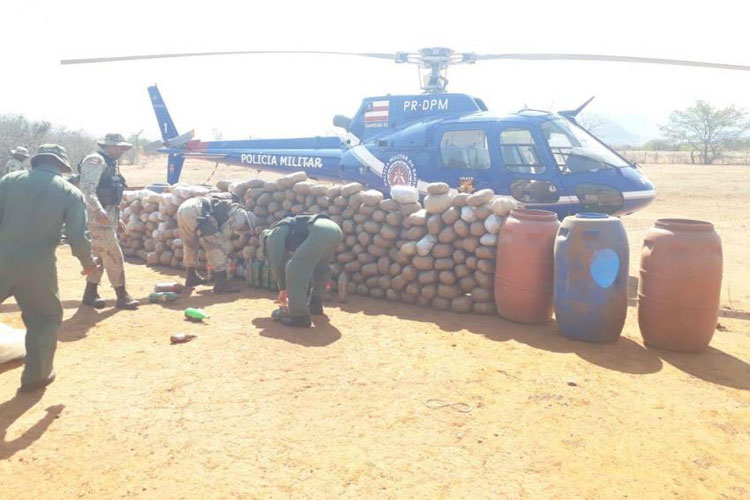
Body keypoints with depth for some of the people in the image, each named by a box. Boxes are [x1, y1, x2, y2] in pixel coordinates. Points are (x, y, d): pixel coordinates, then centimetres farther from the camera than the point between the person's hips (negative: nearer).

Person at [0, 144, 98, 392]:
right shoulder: (70, 193, -1)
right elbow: (78, 237, -6)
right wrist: (88, 262, 10)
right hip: (38, 266, -2)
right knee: (45, 318, 17)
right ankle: (36, 374, 21)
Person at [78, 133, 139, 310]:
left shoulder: (111, 163, 19)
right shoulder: (95, 161, -12)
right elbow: (87, 188, -22)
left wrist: (116, 217, 24)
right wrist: (98, 210, -31)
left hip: (109, 215, 10)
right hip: (99, 215, -10)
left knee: (100, 253, 14)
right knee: (114, 255, -6)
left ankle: (91, 293, 22)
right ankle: (122, 296, 1)